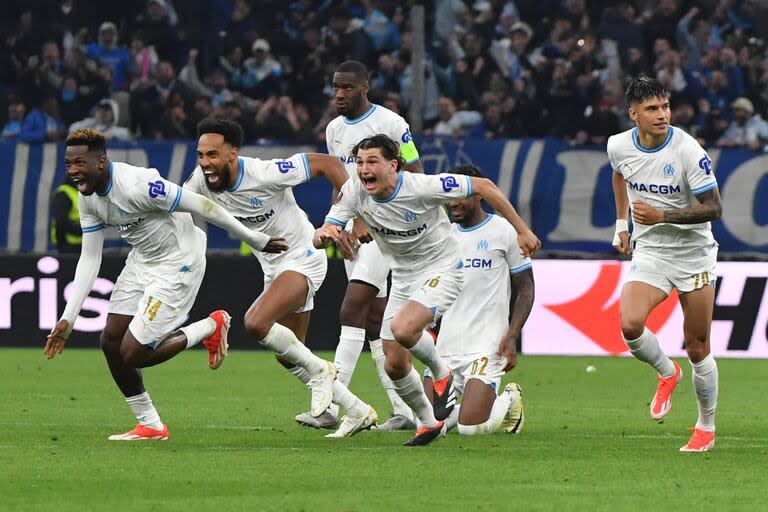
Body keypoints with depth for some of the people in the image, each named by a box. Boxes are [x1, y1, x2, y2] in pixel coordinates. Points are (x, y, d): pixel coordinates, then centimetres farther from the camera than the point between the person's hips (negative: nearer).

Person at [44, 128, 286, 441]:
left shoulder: (137, 185, -30)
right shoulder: (88, 198, -3)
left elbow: (202, 207, -22)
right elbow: (89, 259, 5)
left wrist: (256, 240, -13)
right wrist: (68, 318, -1)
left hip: (178, 263, -9)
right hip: (141, 261, 9)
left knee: (133, 354, -12)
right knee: (111, 342, 4)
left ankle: (212, 327, 8)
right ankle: (150, 426, 19)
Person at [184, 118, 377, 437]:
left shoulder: (265, 174, -27)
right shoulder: (202, 180, -10)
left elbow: (327, 163, -22)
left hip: (303, 259, -8)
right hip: (273, 267, 8)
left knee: (256, 323, -30)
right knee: (288, 356, 13)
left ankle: (318, 370, -6)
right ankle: (358, 412, 26)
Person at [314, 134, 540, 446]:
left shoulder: (422, 187, -27)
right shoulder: (354, 192, -14)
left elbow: (483, 186, -17)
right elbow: (320, 237, -15)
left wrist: (521, 231, -14)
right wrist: (324, 234, -42)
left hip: (442, 268, -6)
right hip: (403, 277, 6)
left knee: (403, 329, -32)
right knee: (394, 365, 3)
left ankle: (441, 373, -1)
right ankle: (429, 423, 28)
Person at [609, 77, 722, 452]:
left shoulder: (688, 150, -19)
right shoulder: (619, 146, -5)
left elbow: (713, 208, -18)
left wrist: (662, 216, -29)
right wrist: (621, 222, 22)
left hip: (694, 254, -3)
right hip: (649, 252, 3)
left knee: (698, 349, 1)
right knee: (630, 325, -23)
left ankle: (706, 428, 21)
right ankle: (667, 374, 9)